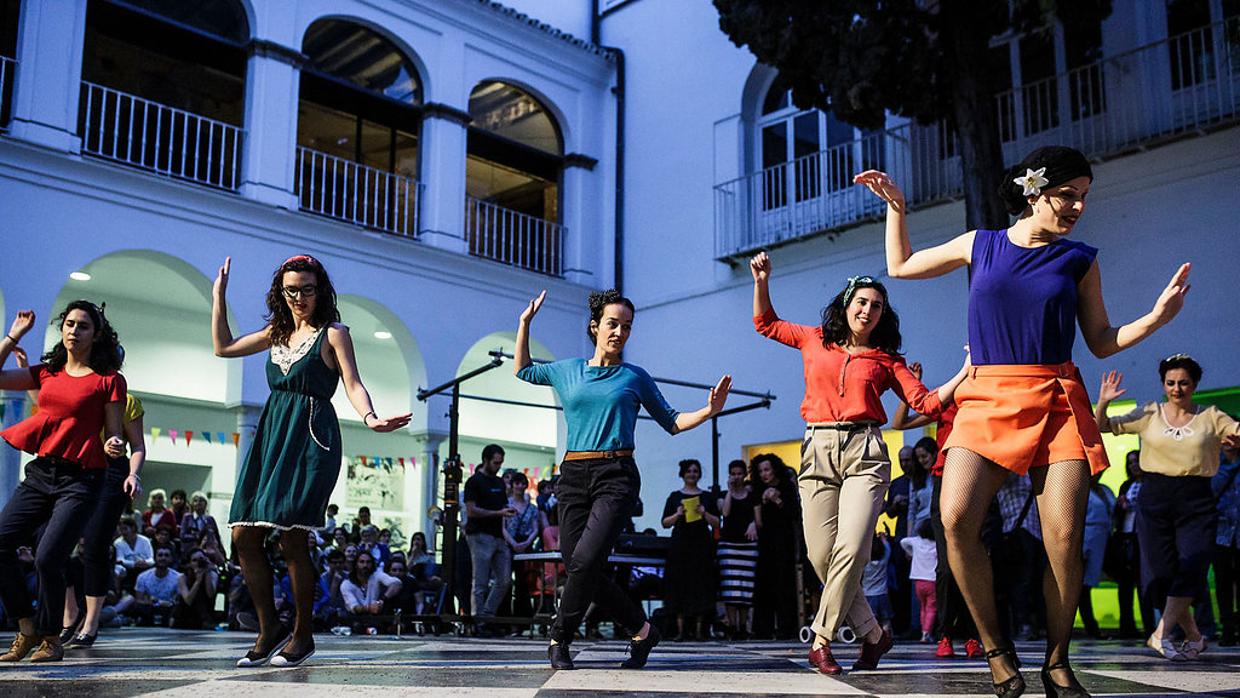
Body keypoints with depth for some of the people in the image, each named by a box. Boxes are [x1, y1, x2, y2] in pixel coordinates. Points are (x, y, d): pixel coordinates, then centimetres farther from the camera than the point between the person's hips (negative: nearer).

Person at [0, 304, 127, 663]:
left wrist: (114, 446, -21)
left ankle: (51, 639, 7)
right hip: (40, 473, 5)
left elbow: (112, 435, 1)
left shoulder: (109, 380, 0)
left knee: (48, 558, -15)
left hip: (80, 480, -5)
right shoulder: (47, 373, 15)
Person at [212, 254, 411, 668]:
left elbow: (353, 385, -6)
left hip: (310, 438, -6)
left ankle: (303, 635, 4)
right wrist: (219, 296, 26)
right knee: (244, 536, -1)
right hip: (271, 434, 6)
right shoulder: (277, 332, 20)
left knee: (291, 538, -11)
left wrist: (371, 418, -25)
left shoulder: (333, 334, 3)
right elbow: (223, 347, 28)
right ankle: (269, 629, 12)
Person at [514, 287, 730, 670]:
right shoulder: (567, 370, 14)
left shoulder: (635, 377, 9)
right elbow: (523, 370, 31)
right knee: (579, 567, -2)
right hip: (573, 476, 3)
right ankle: (641, 630, 13)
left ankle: (559, 639, -4)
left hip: (616, 475, -3)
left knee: (585, 560, -21)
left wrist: (709, 410, -2)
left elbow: (671, 422, 14)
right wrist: (525, 322, 24)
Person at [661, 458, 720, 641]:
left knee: (701, 586, -3)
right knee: (679, 586, -5)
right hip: (680, 545, 0)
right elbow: (665, 523, 7)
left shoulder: (707, 497, 12)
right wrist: (677, 514, -10)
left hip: (702, 546, 0)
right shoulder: (674, 496, 10)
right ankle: (681, 630, -4)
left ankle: (699, 630, -1)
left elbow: (717, 524, 8)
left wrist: (704, 514, -8)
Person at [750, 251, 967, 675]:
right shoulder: (816, 340, 16)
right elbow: (766, 323, 28)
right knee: (821, 556, -5)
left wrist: (965, 373, -4)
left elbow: (926, 403, 6)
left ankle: (821, 640, -8)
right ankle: (872, 633, 12)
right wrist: (762, 282, 16)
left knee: (851, 548, -19)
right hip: (818, 451, 2)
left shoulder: (886, 359, 13)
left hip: (864, 452, -1)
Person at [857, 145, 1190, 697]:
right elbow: (900, 266, 24)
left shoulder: (1079, 259, 11)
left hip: (1057, 402, 0)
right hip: (985, 401, 0)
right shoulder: (979, 246, 12)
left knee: (1064, 537, -13)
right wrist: (895, 206, 20)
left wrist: (1157, 317, -2)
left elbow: (1102, 343, 13)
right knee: (956, 519, -21)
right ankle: (995, 647, -3)